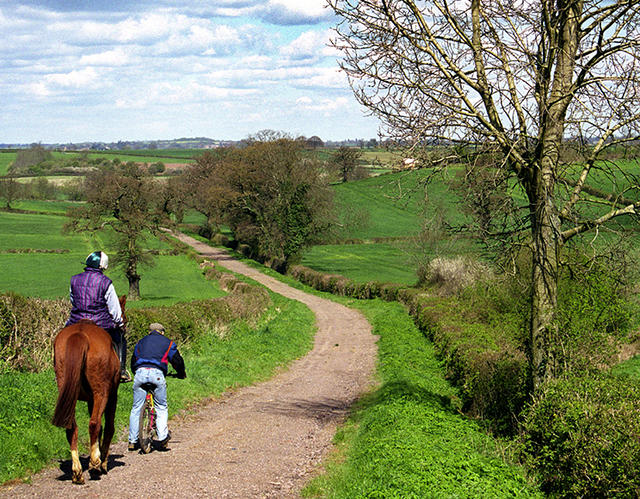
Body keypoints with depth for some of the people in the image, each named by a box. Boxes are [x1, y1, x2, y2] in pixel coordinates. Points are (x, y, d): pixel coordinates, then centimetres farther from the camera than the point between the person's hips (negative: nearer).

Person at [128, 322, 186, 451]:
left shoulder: (141, 341, 29)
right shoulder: (168, 343, 21)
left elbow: (133, 360, 32)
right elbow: (177, 360, 19)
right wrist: (181, 374, 37)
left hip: (140, 372, 2)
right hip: (157, 373, -2)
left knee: (136, 408, 7)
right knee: (161, 407, 9)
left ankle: (133, 441, 9)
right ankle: (162, 437, -3)